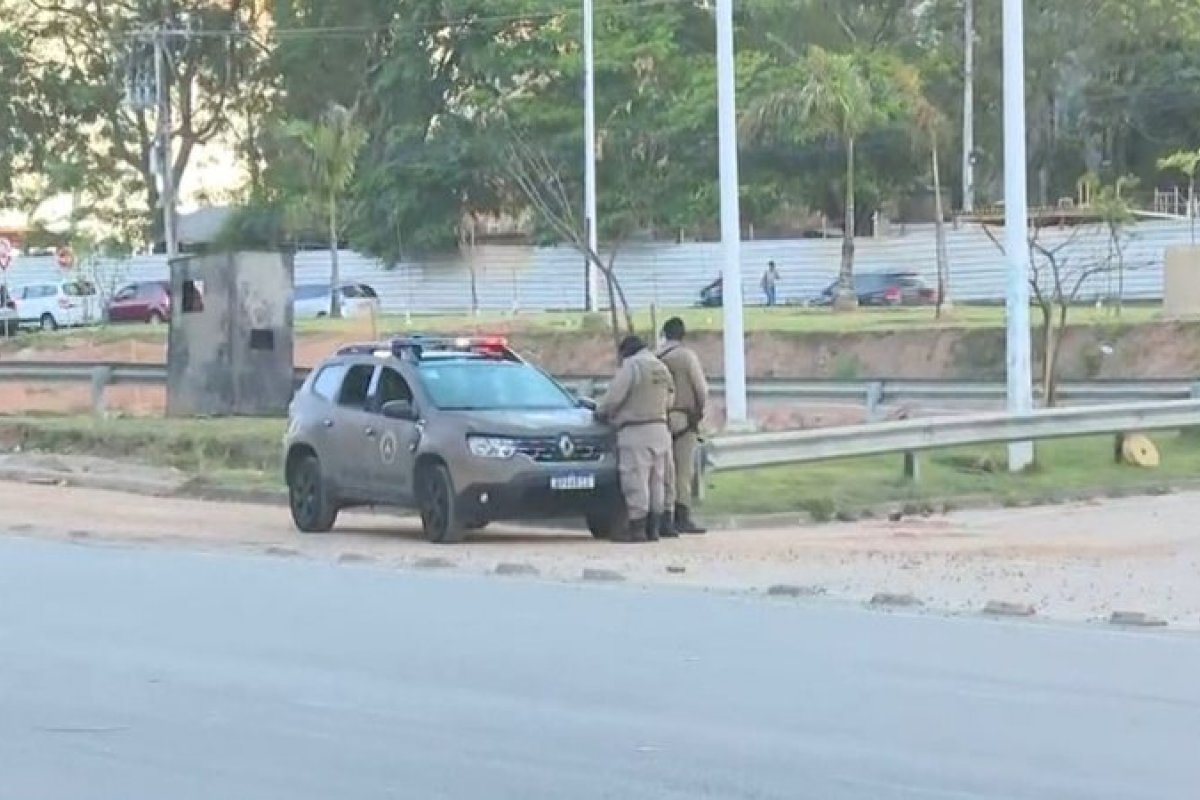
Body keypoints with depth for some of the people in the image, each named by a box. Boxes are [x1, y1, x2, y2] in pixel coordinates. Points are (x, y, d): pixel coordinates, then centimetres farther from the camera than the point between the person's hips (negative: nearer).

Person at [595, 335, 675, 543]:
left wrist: (600, 411, 3)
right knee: (656, 481, 10)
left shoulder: (631, 366, -11)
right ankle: (653, 527, 13)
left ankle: (637, 528, -8)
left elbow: (613, 398, -14)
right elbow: (668, 401, 20)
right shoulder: (661, 368, 16)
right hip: (660, 430, 9)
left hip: (636, 432, -9)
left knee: (635, 481, -7)